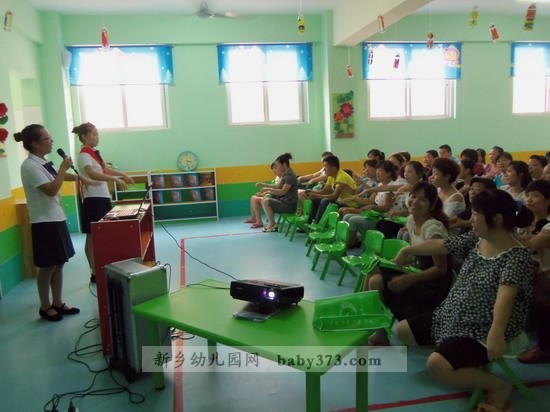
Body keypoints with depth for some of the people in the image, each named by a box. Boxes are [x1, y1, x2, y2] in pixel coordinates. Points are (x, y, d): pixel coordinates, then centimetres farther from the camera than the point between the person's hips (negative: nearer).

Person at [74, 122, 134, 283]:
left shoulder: (94, 153, 14)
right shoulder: (84, 155, -12)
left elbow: (105, 169, 29)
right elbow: (92, 174, -29)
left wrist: (124, 175, 19)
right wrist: (116, 179, -34)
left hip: (103, 197, 9)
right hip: (93, 199, -9)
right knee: (92, 237, -2)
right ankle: (94, 273, 4)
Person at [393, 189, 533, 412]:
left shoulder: (517, 256, -22)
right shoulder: (474, 239, 0)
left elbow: (505, 296, -38)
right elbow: (439, 245, 12)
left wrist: (496, 334, -51)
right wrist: (407, 250, 20)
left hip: (483, 330, -8)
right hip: (453, 317, 8)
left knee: (437, 365, -28)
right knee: (402, 331, 12)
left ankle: (499, 386, -4)